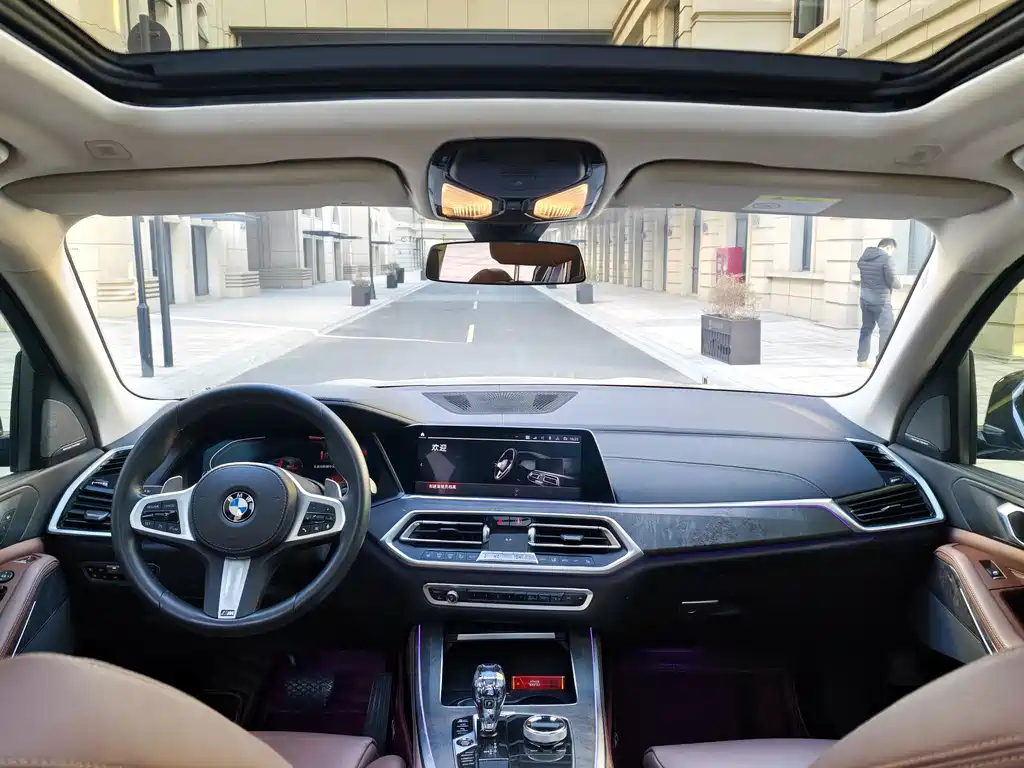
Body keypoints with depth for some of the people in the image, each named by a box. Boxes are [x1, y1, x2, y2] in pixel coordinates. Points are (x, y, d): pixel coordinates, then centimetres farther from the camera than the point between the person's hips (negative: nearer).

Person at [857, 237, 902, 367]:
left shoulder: (863, 257, 9)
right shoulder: (886, 258, -13)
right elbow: (892, 280, -14)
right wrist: (899, 285, 7)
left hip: (865, 297, 7)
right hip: (881, 299, -7)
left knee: (866, 328, 13)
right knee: (886, 330, -2)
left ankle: (861, 359, 13)